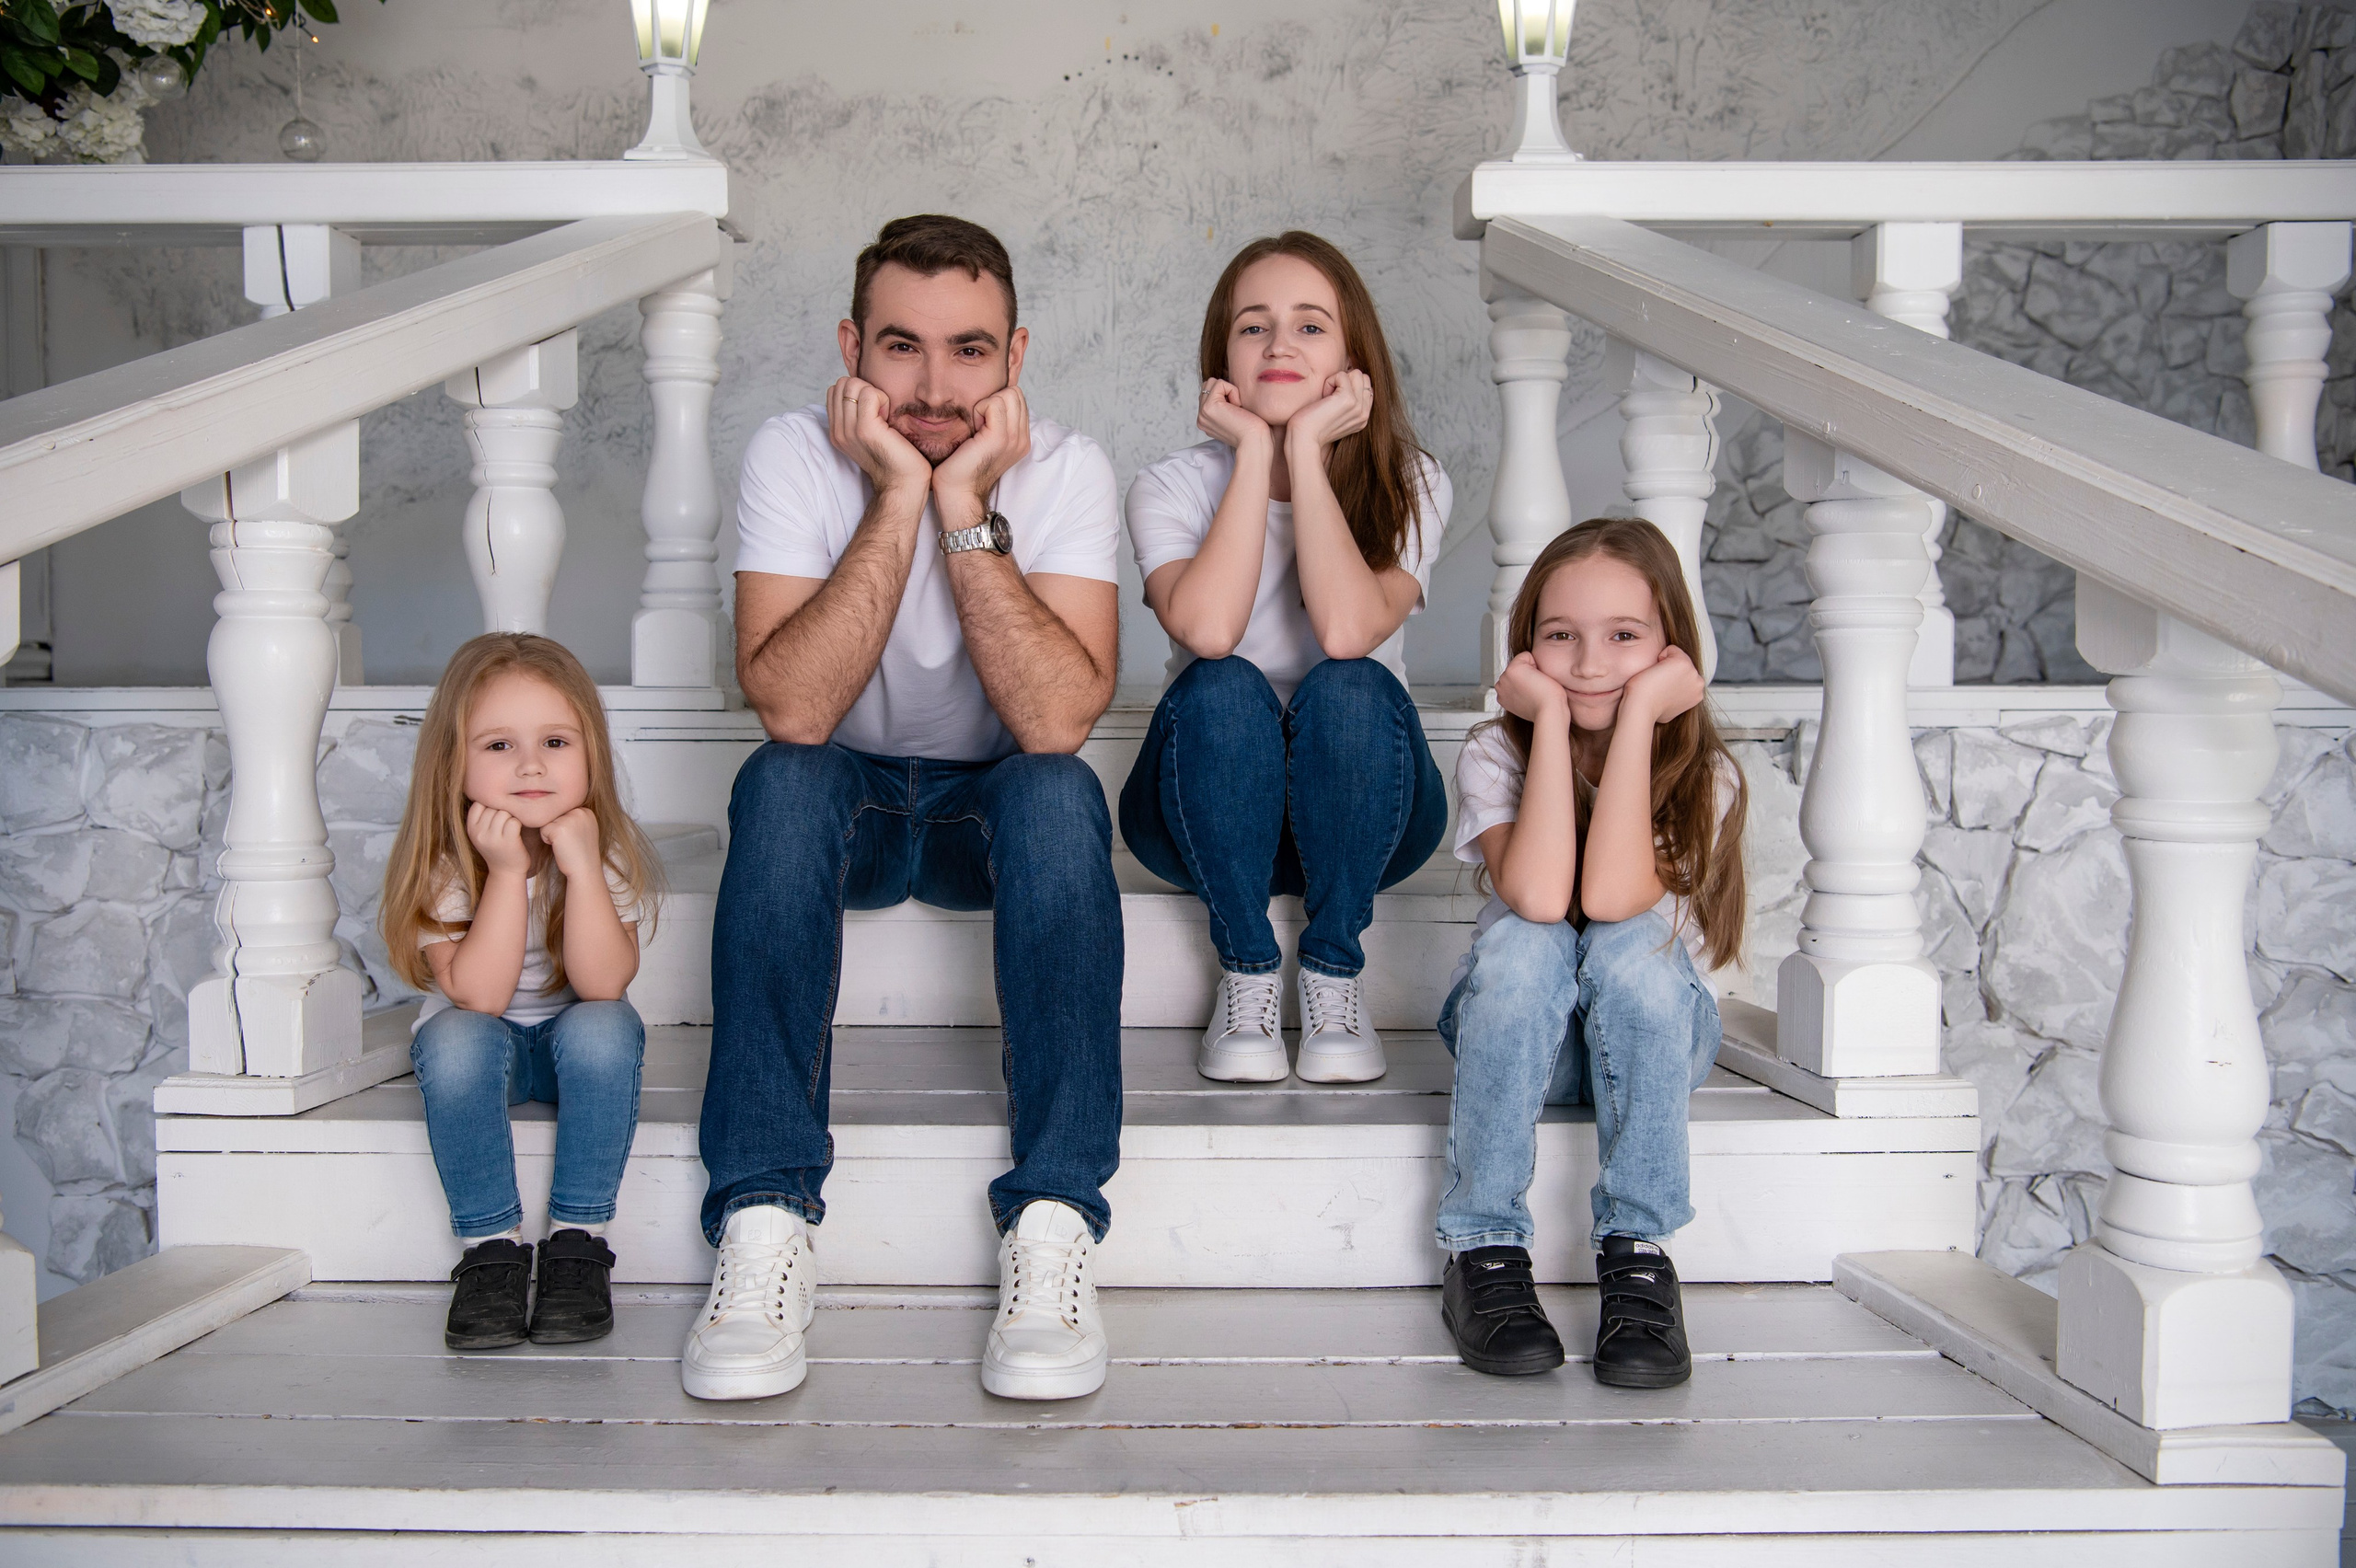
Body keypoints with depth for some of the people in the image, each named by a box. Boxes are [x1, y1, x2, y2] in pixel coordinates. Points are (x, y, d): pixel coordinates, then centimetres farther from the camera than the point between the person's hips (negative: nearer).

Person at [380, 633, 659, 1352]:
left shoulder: (610, 849, -17)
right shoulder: (443, 862, -18)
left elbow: (603, 985, -28)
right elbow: (479, 996, -29)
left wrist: (581, 867, -37)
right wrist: (508, 872, -35)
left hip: (579, 1037, 0)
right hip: (481, 1040, 0)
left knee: (602, 1027, -33)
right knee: (457, 1042, -33)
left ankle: (578, 1240, -21)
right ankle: (490, 1247, -19)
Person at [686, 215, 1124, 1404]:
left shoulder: (1064, 469, -17)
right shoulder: (796, 456, -16)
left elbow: (1058, 720, -31)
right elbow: (792, 709, -30)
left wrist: (970, 509, -31)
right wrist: (897, 500, -31)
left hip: (997, 802, 0)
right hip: (847, 802, 0)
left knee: (1059, 794, -32)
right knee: (782, 782, -32)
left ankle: (1052, 1225, -30)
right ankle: (764, 1220, -29)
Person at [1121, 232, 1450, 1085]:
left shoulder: (1410, 485, -6)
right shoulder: (1173, 486, -7)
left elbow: (1346, 629, -27)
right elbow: (1205, 630, -29)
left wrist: (1306, 448, -22)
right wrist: (1254, 451, -22)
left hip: (1356, 814, 0)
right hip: (1209, 813, 0)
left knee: (1347, 689, -31)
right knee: (1223, 688, -32)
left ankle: (1333, 970, -13)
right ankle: (1248, 972, -14)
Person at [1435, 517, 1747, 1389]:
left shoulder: (1702, 773, -13)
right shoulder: (1496, 755, -12)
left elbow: (1610, 897, -33)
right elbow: (1539, 897, -33)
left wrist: (1637, 714, -30)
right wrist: (1552, 716, -28)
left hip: (1653, 1038, 0)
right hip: (1518, 1035, 1)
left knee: (1631, 941, -33)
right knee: (1523, 939, -33)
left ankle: (1638, 1255, -26)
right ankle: (1485, 1252, -25)